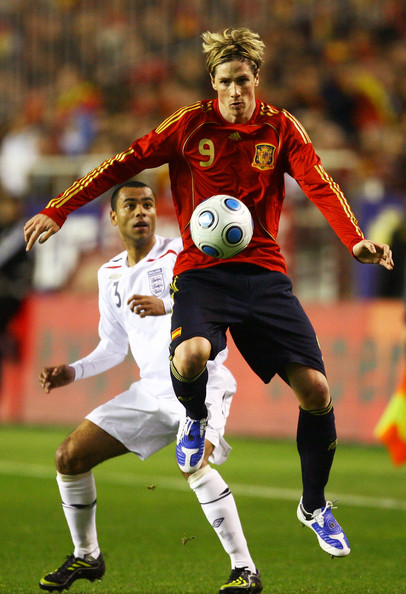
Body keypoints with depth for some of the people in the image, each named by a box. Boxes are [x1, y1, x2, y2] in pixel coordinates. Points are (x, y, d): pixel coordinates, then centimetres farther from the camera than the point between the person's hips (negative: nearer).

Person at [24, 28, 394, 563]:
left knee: (315, 389, -8)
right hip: (201, 271, -2)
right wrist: (57, 212, -8)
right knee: (191, 356, -33)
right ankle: (196, 419, 7)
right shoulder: (191, 125, 1)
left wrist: (355, 241, -26)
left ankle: (314, 506, 17)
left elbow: (320, 186, -7)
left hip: (264, 272, 2)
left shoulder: (282, 129, 4)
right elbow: (124, 164, 0)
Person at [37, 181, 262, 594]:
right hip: (151, 389, 7)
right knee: (70, 456, 1)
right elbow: (113, 347, 24)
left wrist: (167, 306, -40)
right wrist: (73, 373, 7)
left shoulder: (180, 254, -7)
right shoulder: (109, 274, 15)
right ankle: (86, 557, 20)